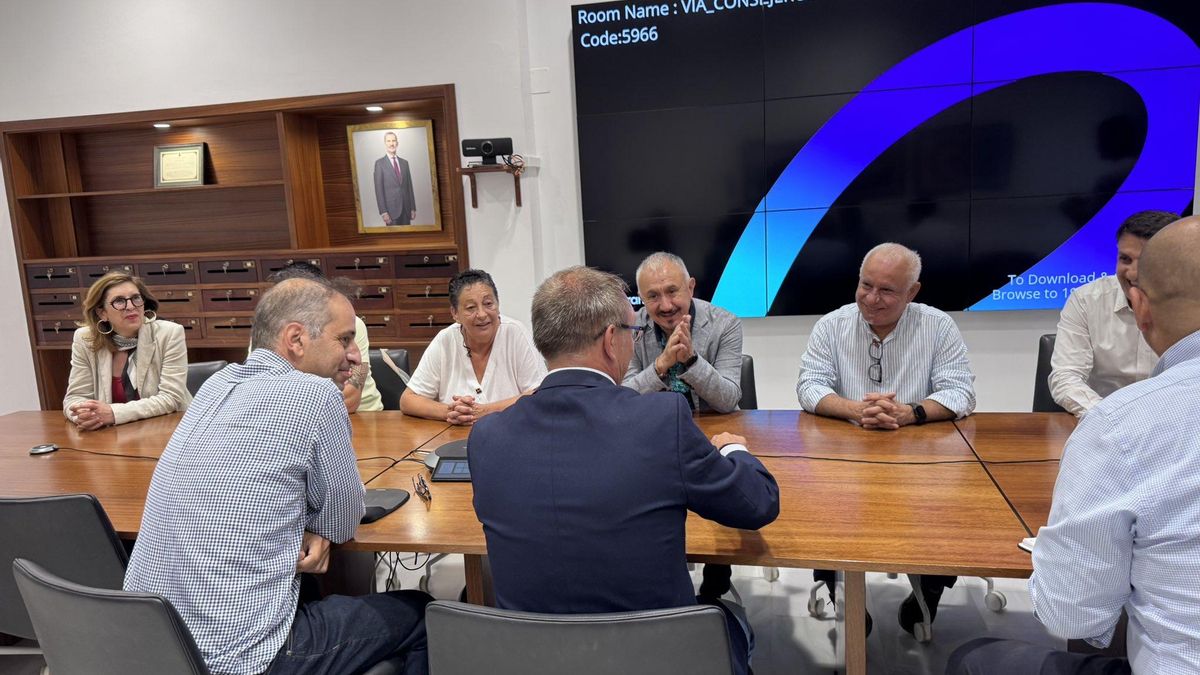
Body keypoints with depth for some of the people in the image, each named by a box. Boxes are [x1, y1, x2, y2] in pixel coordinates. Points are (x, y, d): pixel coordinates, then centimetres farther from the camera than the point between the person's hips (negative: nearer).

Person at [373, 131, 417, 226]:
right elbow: (378, 189, -6)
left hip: (406, 208, 4)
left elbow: (409, 186, 13)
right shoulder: (379, 163, -1)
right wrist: (383, 212, -14)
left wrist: (413, 208, 7)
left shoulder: (404, 162, 13)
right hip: (391, 208, -4)